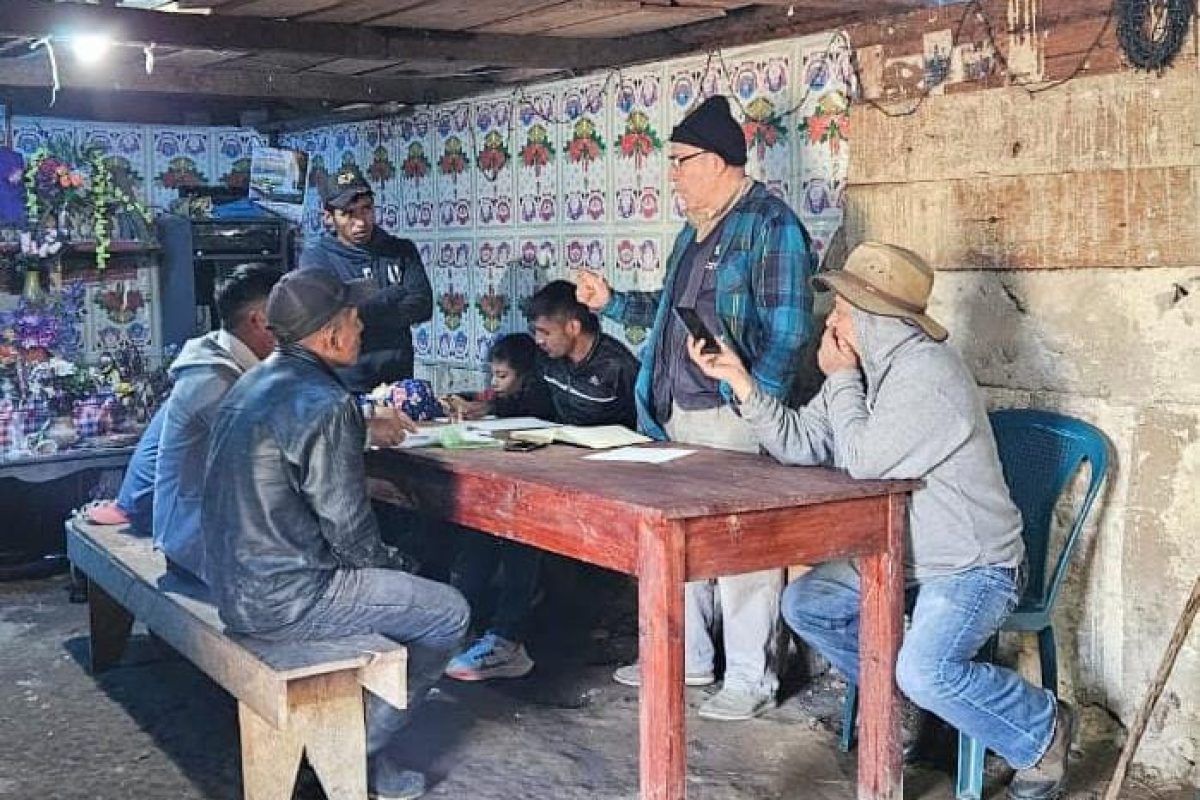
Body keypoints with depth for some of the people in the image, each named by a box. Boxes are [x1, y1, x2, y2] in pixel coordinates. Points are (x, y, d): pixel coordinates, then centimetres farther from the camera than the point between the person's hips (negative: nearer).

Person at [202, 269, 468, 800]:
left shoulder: (254, 384, 9)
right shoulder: (324, 403, -20)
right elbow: (347, 526, -18)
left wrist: (368, 434, 32)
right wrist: (385, 561, 1)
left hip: (234, 585, 10)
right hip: (284, 600, -10)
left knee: (387, 572, 28)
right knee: (448, 614, 1)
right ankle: (360, 752, 11)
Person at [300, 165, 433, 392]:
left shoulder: (402, 251, 8)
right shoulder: (316, 258, -1)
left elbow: (423, 306, -4)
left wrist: (364, 313, -13)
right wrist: (394, 295, -6)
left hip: (398, 381, 3)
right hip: (343, 386, -3)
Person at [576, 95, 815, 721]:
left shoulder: (769, 224, -11)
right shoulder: (695, 230, 18)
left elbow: (787, 328, -17)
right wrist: (612, 303, 21)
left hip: (735, 418, -9)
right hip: (678, 413, 10)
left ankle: (751, 681, 8)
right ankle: (688, 656, 30)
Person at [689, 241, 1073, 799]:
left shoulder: (928, 373, -25)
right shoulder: (865, 367, 5)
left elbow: (864, 462, -28)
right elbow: (800, 444, 1)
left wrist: (840, 379, -17)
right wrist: (741, 382, -9)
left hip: (972, 566, -9)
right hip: (900, 557, 9)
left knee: (924, 669, -29)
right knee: (804, 603, 6)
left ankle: (1042, 728, -1)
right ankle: (900, 700, 20)